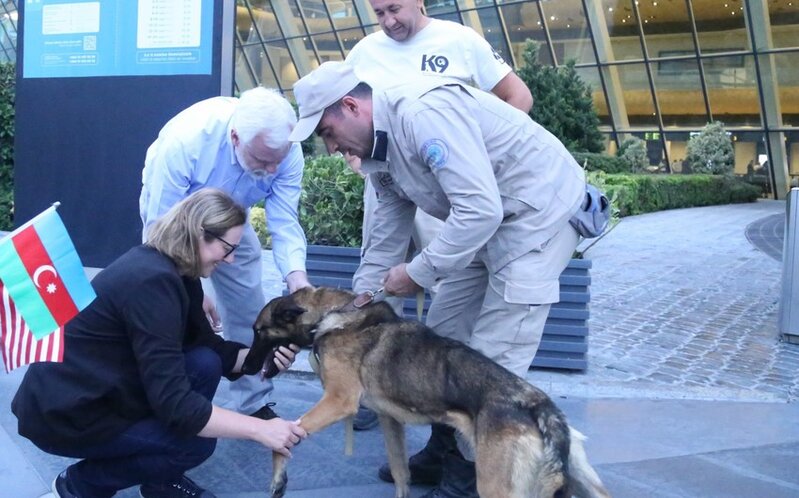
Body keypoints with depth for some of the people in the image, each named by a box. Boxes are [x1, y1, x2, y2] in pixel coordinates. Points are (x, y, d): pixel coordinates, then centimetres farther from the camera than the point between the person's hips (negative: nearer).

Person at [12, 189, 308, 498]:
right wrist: (260, 429, -28)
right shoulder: (152, 280, -28)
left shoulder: (174, 271, 1)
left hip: (104, 389, 9)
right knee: (196, 441, -15)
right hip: (64, 413, -9)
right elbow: (173, 405, -30)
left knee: (205, 363, -6)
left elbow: (209, 346, 9)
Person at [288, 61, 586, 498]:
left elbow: (481, 209, -30)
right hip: (491, 219, 10)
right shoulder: (378, 150, 5)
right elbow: (385, 236, 14)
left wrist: (418, 273, -20)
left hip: (540, 212, -10)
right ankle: (449, 452, 29)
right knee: (444, 333, 13)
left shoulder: (423, 114, -26)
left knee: (492, 359, -9)